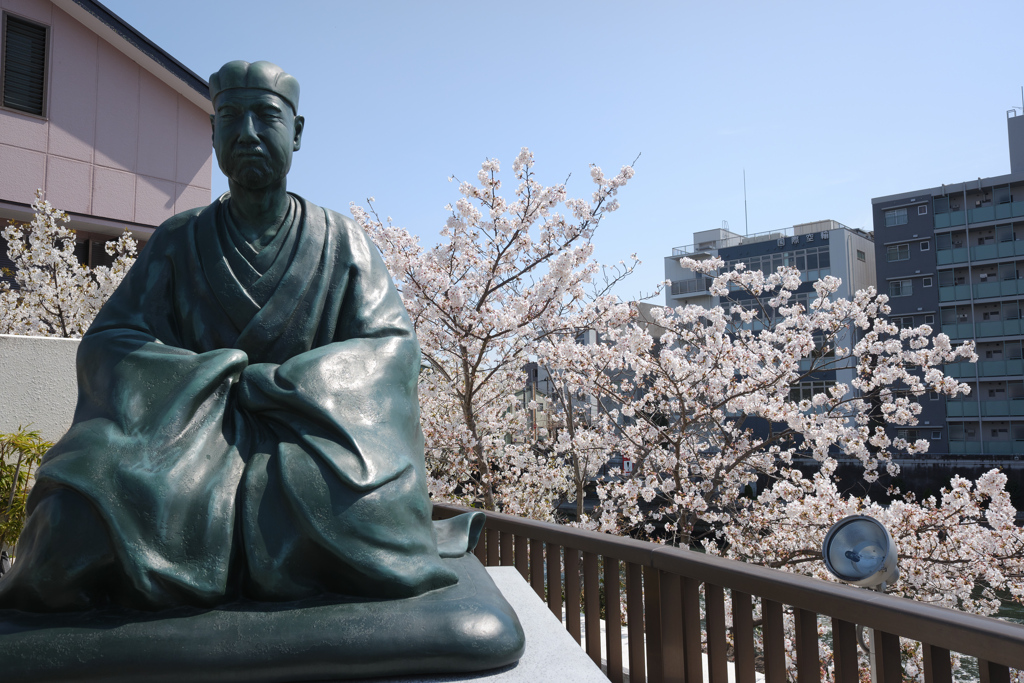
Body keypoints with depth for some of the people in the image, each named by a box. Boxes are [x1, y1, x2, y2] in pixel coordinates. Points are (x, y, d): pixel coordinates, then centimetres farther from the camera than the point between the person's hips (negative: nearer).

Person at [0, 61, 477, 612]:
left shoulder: (341, 242, 6)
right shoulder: (178, 242, 9)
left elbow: (391, 346, -4)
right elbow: (108, 343, 2)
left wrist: (268, 382, -14)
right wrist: (214, 378, -15)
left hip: (304, 437, 0)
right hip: (194, 437, 1)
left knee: (365, 512, -34)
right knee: (83, 519, -29)